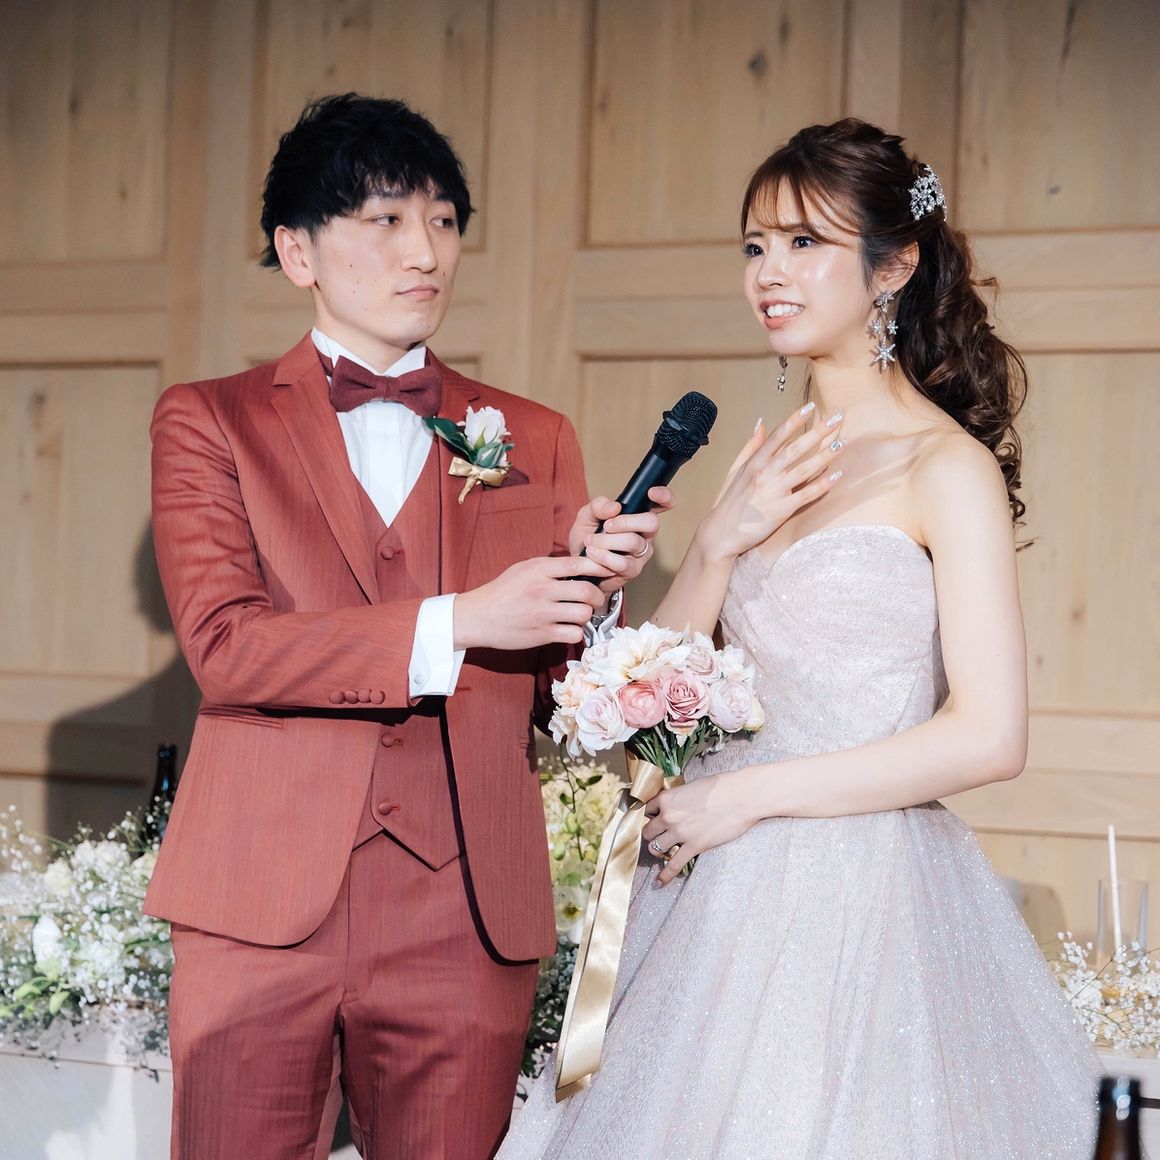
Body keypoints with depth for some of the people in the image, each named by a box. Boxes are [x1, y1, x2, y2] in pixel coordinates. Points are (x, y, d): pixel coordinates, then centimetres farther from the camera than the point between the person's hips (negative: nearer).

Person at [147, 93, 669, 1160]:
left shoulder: (535, 440, 13)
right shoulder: (209, 421, 7)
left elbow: (563, 699, 10)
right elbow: (223, 645, -8)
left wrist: (595, 593, -12)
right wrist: (456, 623, -16)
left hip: (466, 917, 2)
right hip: (262, 908, -1)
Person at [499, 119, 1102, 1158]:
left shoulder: (948, 467, -9)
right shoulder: (777, 460, 10)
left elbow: (991, 737, -16)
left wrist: (746, 796, -13)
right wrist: (718, 542, -8)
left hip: (861, 892, -6)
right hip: (726, 887, 6)